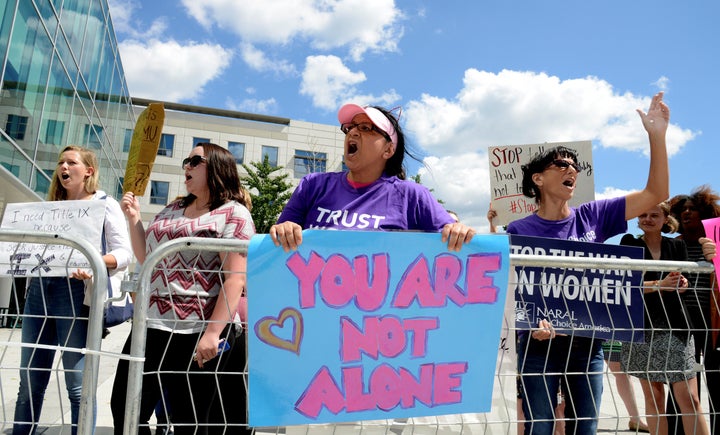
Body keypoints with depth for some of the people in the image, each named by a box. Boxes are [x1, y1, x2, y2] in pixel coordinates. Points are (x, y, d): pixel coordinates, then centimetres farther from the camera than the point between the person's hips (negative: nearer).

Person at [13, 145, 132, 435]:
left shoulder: (105, 204, 3)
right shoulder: (51, 206, 21)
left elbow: (124, 253, -5)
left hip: (77, 292, -6)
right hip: (39, 290, 6)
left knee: (78, 386, -2)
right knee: (29, 383, 11)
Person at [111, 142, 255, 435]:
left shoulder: (232, 213, -7)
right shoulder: (171, 211, 16)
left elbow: (235, 279, -15)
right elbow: (147, 260, 24)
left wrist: (213, 333, -22)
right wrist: (134, 218, 13)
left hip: (196, 335, -7)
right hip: (150, 327, 8)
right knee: (124, 411, 13)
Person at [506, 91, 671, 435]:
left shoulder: (593, 217, 2)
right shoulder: (519, 231, -5)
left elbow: (655, 194, 0)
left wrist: (656, 135, -8)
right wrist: (532, 322, -24)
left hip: (588, 343, 3)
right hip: (540, 344, -3)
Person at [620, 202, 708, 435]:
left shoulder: (678, 246, 10)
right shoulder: (630, 245, 3)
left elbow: (682, 284, 5)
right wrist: (661, 284, -24)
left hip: (675, 327, 2)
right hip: (643, 328, -1)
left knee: (689, 398, -3)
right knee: (653, 397, 6)